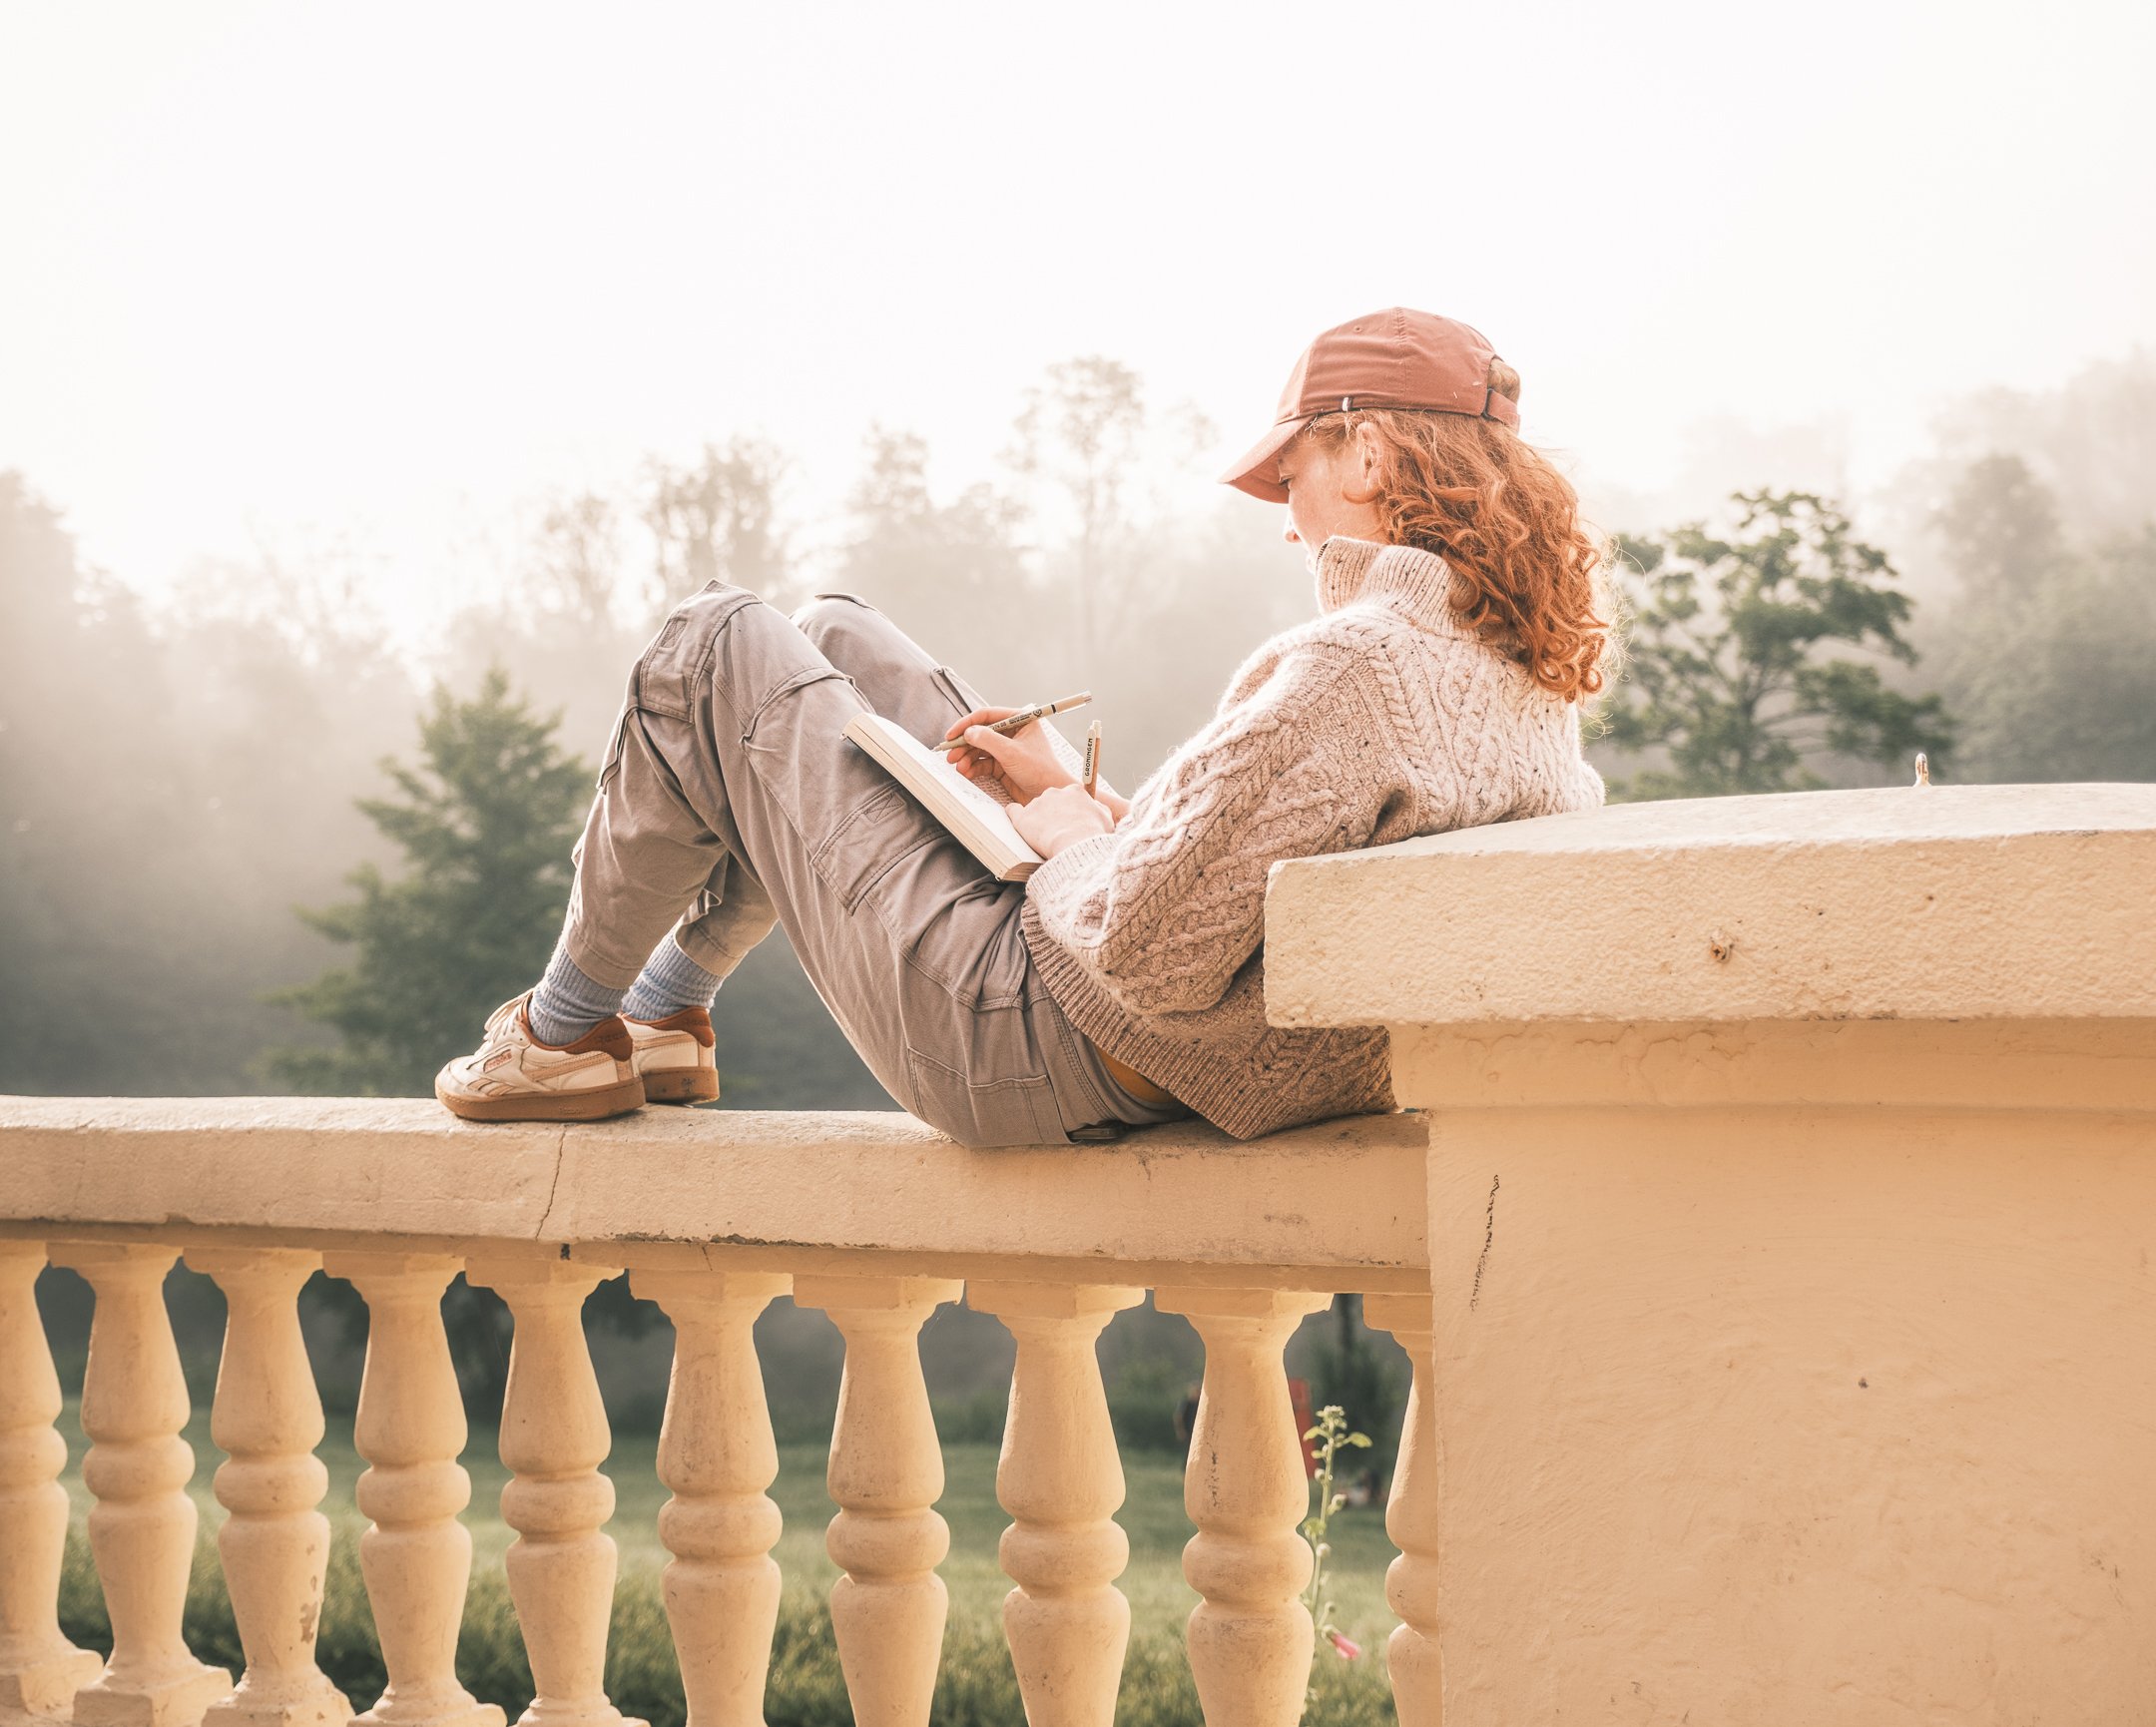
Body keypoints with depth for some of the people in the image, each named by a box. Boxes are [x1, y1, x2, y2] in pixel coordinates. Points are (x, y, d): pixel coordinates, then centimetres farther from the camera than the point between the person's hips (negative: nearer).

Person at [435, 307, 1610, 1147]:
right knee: (833, 638, 25)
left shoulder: (1358, 666, -30)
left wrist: (1056, 812, -12)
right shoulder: (1540, 703, -1)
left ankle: (567, 1035, 24)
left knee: (714, 652, 7)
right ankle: (666, 1011, 37)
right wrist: (1095, 806, 3)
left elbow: (1143, 958, -31)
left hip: (1020, 1056, -10)